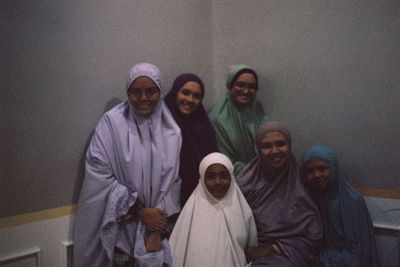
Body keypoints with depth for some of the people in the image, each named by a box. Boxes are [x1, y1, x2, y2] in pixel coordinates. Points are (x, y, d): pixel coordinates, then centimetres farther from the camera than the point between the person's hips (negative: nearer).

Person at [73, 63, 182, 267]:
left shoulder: (170, 130, -1)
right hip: (119, 228, -2)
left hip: (155, 223, 3)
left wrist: (156, 233, -6)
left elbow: (170, 182, -1)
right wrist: (141, 211, -13)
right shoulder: (112, 122, -9)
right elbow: (99, 175, -13)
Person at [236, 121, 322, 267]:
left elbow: (313, 237, -1)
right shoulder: (245, 182, -2)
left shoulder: (301, 182, -5)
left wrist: (273, 248, -6)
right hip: (252, 253, 3)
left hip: (288, 254, -2)